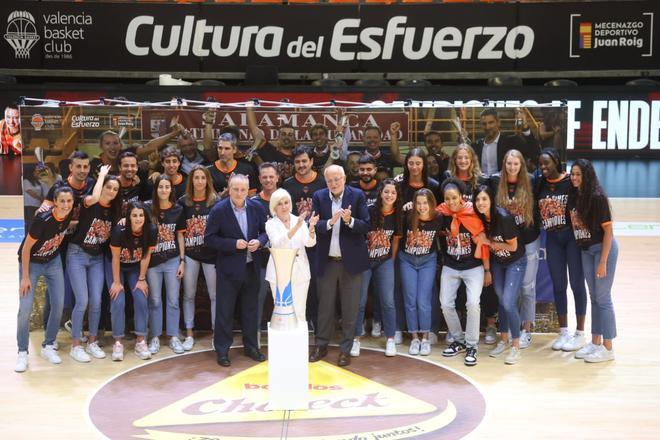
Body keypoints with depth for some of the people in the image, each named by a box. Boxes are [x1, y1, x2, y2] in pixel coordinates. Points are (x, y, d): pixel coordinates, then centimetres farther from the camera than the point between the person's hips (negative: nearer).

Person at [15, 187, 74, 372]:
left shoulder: (69, 214, -18)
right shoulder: (43, 220, -32)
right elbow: (26, 248, -22)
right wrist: (25, 277, -18)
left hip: (53, 261, 5)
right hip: (31, 262, -5)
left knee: (59, 304, 1)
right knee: (25, 308, -9)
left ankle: (48, 347, 17)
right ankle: (22, 353, 6)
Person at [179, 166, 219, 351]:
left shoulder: (216, 201, -3)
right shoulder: (183, 202, 2)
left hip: (211, 253, -2)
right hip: (190, 253, 2)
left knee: (215, 294, 3)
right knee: (189, 295, 8)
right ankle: (189, 334, 18)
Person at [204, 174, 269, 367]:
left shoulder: (256, 207, -2)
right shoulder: (218, 210, -12)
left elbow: (265, 231, 8)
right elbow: (209, 238, -11)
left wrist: (259, 241, -13)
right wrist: (233, 244, -20)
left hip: (251, 266, 4)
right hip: (228, 267, -4)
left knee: (250, 308, 15)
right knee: (224, 311, 3)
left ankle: (251, 346, 29)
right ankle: (222, 350, 16)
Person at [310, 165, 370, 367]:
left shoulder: (357, 196, -4)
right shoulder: (319, 196, 0)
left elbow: (366, 225, -8)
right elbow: (314, 226, -7)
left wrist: (350, 221, -26)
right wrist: (330, 222, -25)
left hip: (351, 260, -2)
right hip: (327, 260, 2)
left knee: (350, 308, 5)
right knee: (325, 305, 13)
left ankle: (345, 349, 16)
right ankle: (321, 345, 26)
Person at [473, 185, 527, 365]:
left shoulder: (504, 218, -28)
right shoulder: (479, 218, -11)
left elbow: (513, 246, -20)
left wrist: (489, 242, -19)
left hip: (515, 262, -6)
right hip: (496, 262, 6)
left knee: (509, 302, -13)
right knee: (502, 301, 14)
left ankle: (516, 346, 0)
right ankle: (503, 340, 28)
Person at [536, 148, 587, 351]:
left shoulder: (570, 181, -7)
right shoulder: (540, 185, 6)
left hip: (573, 236, -4)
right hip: (553, 239, 4)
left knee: (577, 284, 2)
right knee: (558, 285, 10)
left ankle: (580, 333, 11)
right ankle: (563, 332, 21)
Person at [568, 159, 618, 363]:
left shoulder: (597, 197, -18)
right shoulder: (574, 197, 0)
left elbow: (608, 231, -17)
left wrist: (603, 262, -18)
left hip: (603, 248, -6)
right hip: (586, 250, 6)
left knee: (603, 298, -2)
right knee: (594, 297, 13)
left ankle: (607, 348, 7)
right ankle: (595, 342, 22)